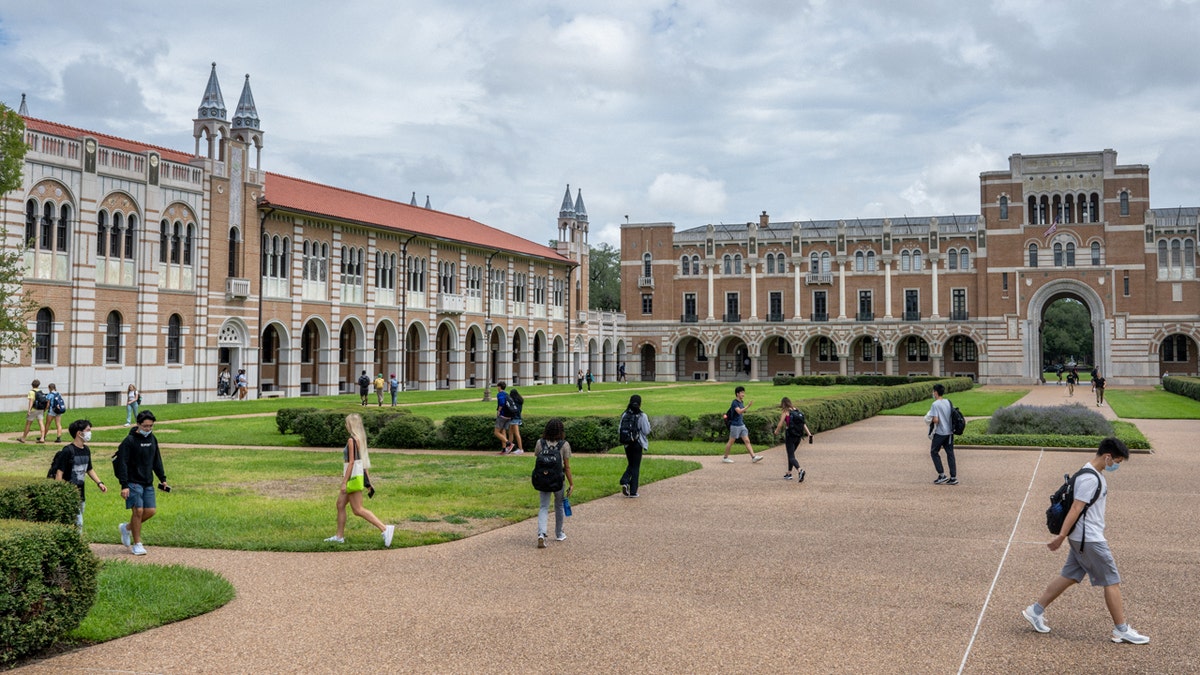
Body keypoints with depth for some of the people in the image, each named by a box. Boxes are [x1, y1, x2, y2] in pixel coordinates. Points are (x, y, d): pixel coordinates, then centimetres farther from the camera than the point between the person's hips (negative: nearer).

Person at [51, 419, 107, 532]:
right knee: (78, 523, -10)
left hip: (80, 495, 8)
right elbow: (59, 472, -15)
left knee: (78, 524, 12)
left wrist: (99, 483, 11)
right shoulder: (68, 451, -14)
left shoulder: (86, 450, 9)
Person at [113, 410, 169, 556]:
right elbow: (122, 464, -14)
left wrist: (163, 478, 15)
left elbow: (157, 461, 19)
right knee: (138, 511, -9)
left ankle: (126, 528, 27)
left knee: (150, 511, 3)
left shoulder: (152, 439, 9)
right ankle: (137, 544, 3)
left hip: (148, 483, 7)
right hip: (133, 482, -7)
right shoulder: (129, 441, -11)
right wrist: (124, 485, -20)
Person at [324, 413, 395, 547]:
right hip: (358, 476, 9)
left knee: (358, 510, -7)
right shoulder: (360, 439, 10)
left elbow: (351, 462, -20)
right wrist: (366, 480, 18)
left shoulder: (351, 440, -17)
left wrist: (344, 482, -19)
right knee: (340, 505, 16)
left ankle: (384, 529, -15)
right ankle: (339, 536, 23)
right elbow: (364, 460, 13)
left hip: (353, 477, -9)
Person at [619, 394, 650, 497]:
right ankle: (633, 491, 7)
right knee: (636, 467, 5)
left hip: (627, 444, 3)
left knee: (630, 465, 20)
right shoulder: (642, 416, -12)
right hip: (638, 443, -3)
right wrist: (648, 422, 6)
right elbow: (646, 431, -10)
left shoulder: (625, 415, -2)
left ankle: (624, 482, -5)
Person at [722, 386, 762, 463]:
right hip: (735, 425, -8)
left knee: (747, 441, 0)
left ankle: (753, 457, -5)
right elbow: (739, 411, -31)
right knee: (731, 442, 3)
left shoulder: (741, 402, 10)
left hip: (742, 425, 8)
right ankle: (725, 458, 14)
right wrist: (748, 406, -36)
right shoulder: (734, 403, -15)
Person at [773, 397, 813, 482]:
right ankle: (789, 473, 29)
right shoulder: (797, 411, 8)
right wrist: (809, 434, 1)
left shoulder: (786, 412, -8)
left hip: (790, 436, -6)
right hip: (798, 436, 6)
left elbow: (780, 425, -7)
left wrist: (776, 432, 12)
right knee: (791, 454, 23)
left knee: (791, 456, -5)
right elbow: (804, 423, 3)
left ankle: (799, 470, -30)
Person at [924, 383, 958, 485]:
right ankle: (953, 477, 7)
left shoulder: (935, 404, -14)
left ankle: (942, 475, 3)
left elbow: (935, 420, -20)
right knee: (950, 453, 8)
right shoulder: (948, 402, 7)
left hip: (939, 433, -6)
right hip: (950, 432, 6)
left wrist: (930, 420, -1)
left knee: (934, 452, 8)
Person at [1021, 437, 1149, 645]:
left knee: (1069, 576, 13)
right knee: (1112, 581, 0)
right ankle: (1122, 630, 10)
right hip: (1089, 539, -10)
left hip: (1084, 538, 10)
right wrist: (1061, 536, -23)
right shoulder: (1090, 479, -21)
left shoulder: (1096, 475, 11)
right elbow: (1075, 509, -23)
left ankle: (1035, 611, 17)